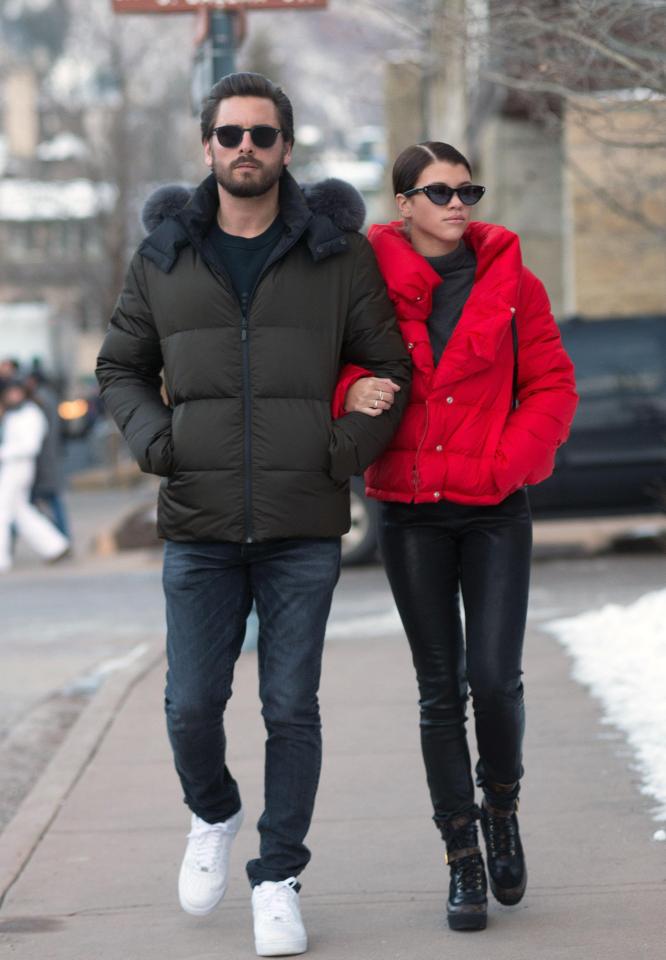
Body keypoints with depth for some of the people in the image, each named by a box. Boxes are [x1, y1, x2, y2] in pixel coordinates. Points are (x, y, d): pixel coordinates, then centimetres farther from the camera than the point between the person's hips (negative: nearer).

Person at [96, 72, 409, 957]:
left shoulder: (338, 253, 1)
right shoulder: (164, 258, 5)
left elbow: (390, 371, 5)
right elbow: (121, 367, 15)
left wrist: (345, 456, -9)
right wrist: (154, 441, -3)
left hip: (304, 527, -1)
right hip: (200, 529, 1)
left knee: (291, 709, 1)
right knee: (192, 704, 2)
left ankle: (279, 881, 14)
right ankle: (214, 816, 32)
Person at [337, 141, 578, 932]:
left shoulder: (511, 285, 2)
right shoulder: (370, 284, 0)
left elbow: (552, 388, 4)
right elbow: (329, 366, 7)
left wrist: (506, 463, -8)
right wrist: (350, 393, -15)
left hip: (494, 509, 0)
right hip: (409, 510, 0)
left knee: (495, 678, -9)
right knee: (440, 688, 4)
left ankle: (501, 806, 20)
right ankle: (462, 859, 11)